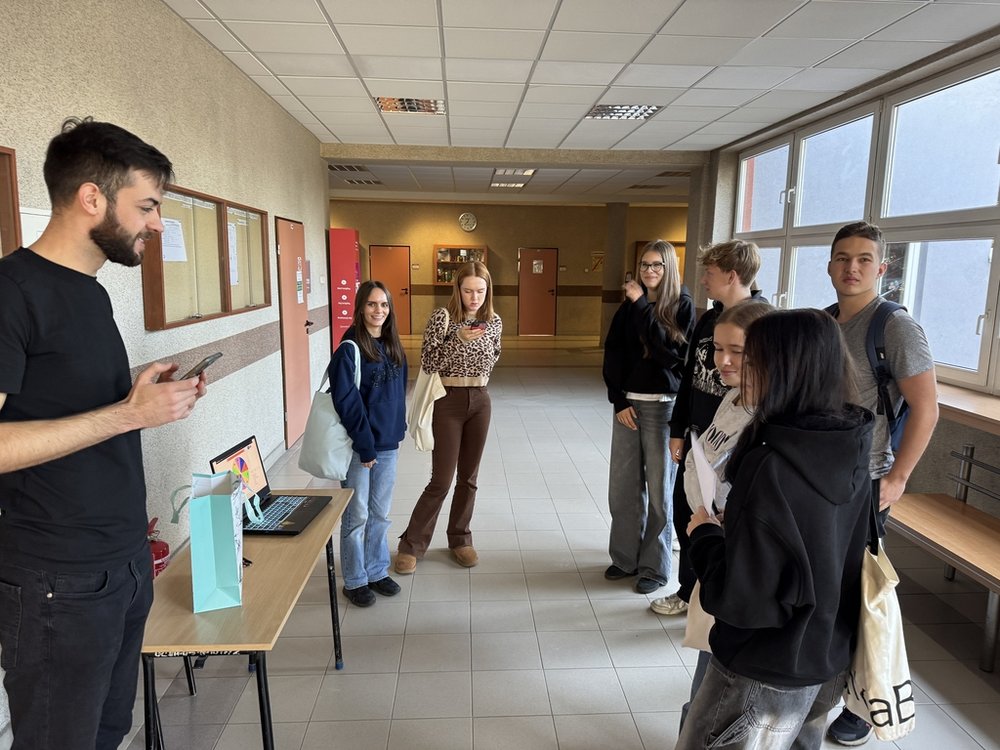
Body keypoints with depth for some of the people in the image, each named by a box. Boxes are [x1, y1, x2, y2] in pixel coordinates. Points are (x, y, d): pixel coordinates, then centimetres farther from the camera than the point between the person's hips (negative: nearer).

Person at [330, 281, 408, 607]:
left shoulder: (394, 347, 6)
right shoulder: (349, 349, -13)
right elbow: (346, 401, -17)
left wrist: (397, 432, 7)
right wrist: (366, 445, -16)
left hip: (388, 444, 6)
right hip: (359, 445, -6)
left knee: (380, 513, 16)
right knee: (357, 515, 7)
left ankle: (376, 572, 32)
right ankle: (355, 581, 22)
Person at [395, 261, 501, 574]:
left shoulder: (494, 321, 3)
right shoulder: (442, 316, -10)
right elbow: (427, 362, -13)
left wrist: (477, 382, 11)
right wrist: (458, 340, -23)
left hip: (480, 401, 4)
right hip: (448, 401, -4)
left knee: (469, 478, 12)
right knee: (441, 481, -3)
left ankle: (460, 539, 28)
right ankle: (411, 545, 12)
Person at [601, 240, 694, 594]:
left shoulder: (682, 304, -2)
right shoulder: (628, 307, 10)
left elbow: (671, 352, -15)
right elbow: (612, 356, 7)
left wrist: (643, 305, -15)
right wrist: (619, 401, -4)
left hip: (663, 405, -4)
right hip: (627, 403, 4)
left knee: (658, 488, 1)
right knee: (623, 485, 7)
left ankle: (655, 566, 13)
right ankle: (626, 557, 22)